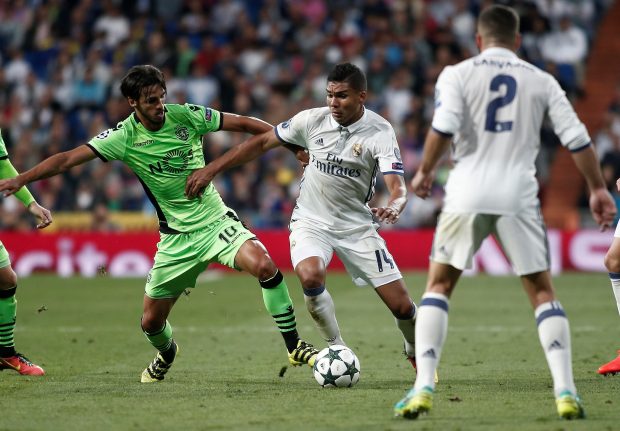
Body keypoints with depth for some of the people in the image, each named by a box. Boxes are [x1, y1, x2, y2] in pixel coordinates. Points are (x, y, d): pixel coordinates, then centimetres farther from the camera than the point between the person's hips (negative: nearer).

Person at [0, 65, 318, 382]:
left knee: (264, 265, -28)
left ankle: (294, 347, -13)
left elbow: (243, 123, 1)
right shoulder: (124, 136, -11)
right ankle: (166, 355, 43)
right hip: (176, 236, 1)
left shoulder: (186, 116, -8)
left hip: (216, 221, -1)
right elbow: (69, 159, -14)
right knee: (151, 321, 5)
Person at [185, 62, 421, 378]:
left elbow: (397, 186, -25)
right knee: (310, 276, -32)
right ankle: (337, 349, -8)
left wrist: (393, 207, -50)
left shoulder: (380, 132, -15)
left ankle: (415, 352, 32)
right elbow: (262, 142, 2)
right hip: (311, 221, 0)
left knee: (402, 307, -4)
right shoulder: (313, 120, -9)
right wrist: (211, 169, -1)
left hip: (357, 225, 0)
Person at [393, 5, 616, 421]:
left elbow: (443, 127, -10)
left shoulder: (457, 74, 4)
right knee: (543, 292, 10)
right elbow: (577, 138, 5)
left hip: (467, 194, -1)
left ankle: (424, 387, -1)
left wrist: (424, 172, 4)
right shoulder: (541, 81, 10)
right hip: (519, 197, 1)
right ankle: (566, 392, -2)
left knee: (438, 287, 12)